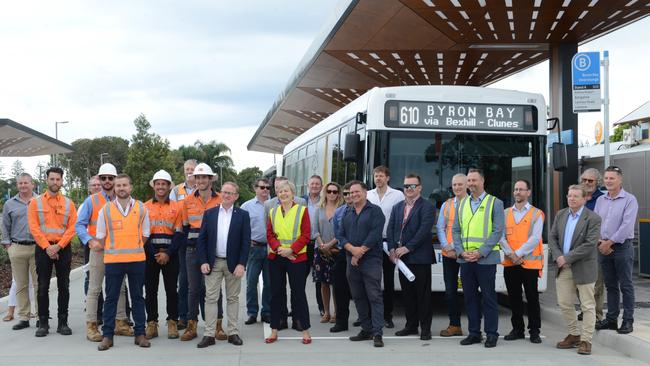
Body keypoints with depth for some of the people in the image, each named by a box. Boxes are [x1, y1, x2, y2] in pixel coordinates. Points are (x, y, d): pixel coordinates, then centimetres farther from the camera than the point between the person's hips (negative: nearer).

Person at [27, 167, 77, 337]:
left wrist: (58, 246, -12)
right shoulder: (35, 202, 4)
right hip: (43, 248, -1)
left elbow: (72, 227, -1)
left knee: (64, 286, 3)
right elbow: (34, 228, -4)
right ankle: (43, 323, 8)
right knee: (43, 287, 1)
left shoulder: (68, 203, 6)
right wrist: (47, 247, -13)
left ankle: (63, 322, 10)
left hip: (63, 248, 1)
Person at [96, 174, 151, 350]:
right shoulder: (106, 210, 1)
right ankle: (107, 335, 11)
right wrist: (112, 250, 8)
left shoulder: (141, 208, 3)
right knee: (111, 298, 4)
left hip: (137, 260, 1)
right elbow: (101, 236, 7)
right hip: (113, 261, -1)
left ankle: (140, 334, 16)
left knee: (137, 297, 8)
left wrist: (134, 249, 9)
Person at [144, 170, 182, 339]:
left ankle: (172, 323, 10)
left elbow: (178, 234, 0)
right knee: (150, 290, 3)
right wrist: (154, 254, -8)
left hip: (170, 254, -1)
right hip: (150, 253, 1)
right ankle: (151, 324, 11)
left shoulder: (176, 207, 4)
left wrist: (168, 253, -11)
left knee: (171, 289, 2)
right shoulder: (145, 207, 6)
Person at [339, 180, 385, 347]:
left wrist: (361, 252, -12)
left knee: (374, 296, -9)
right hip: (352, 260, 6)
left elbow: (375, 234, -11)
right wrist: (353, 249, -10)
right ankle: (366, 330, 19)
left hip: (371, 260, -6)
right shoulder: (347, 213, 17)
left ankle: (377, 333, -10)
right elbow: (341, 235, 8)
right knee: (358, 297, 10)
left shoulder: (375, 211, -1)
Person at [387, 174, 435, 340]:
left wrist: (407, 248, -17)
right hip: (402, 257, 6)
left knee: (423, 293, 0)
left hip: (420, 257, -6)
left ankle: (425, 328, 8)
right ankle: (411, 325, 22)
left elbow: (424, 230, -15)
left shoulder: (427, 207, -5)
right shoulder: (397, 207, 16)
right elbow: (390, 229, 11)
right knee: (407, 293, 12)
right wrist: (392, 248, -4)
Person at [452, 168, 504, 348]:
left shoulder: (495, 203, -1)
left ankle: (491, 334, 9)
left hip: (485, 258, -4)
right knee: (470, 297, 9)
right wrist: (461, 251, -4)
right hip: (465, 259, 4)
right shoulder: (462, 204, 13)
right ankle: (474, 333, 18)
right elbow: (455, 230, 12)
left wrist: (480, 252, -14)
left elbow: (497, 231, -7)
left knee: (488, 297, 0)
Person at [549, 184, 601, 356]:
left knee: (587, 306, 2)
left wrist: (567, 258, -17)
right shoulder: (560, 214, 8)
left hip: (583, 268, -6)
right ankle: (574, 335, 26)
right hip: (563, 268, 6)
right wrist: (558, 257, -8)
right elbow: (552, 237, 8)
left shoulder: (593, 218, -10)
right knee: (564, 303, 10)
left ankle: (586, 340, 10)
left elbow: (590, 244, -17)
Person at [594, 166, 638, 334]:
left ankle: (628, 321, 6)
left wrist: (609, 243, -15)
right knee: (610, 285, 12)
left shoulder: (629, 199, -7)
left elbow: (627, 226, -15)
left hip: (622, 246, -5)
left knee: (626, 286, 0)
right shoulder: (600, 200, 10)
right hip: (604, 247, 5)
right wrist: (600, 242, -6)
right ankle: (611, 319, 19)